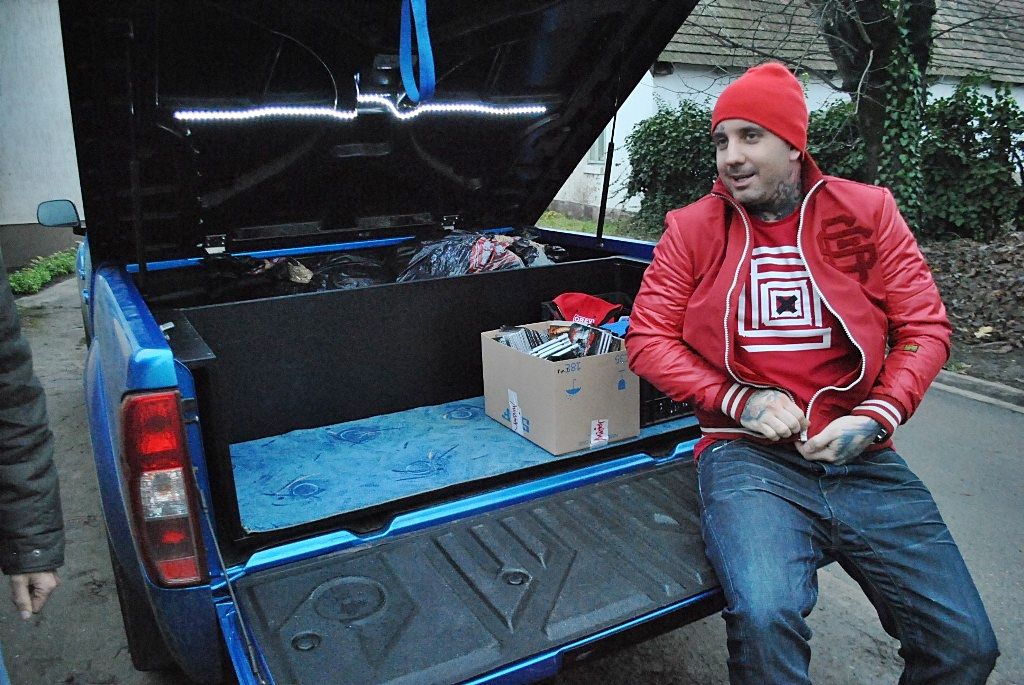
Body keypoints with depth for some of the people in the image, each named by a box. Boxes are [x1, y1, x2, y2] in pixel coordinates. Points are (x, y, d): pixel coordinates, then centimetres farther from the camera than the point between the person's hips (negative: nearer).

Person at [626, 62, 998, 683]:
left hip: (861, 459, 3)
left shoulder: (866, 212, 7)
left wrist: (874, 420, -10)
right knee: (765, 619, -29)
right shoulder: (692, 228, 5)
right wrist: (739, 402, -11)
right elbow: (647, 338, 1)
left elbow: (925, 327, 6)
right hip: (747, 455, -2)